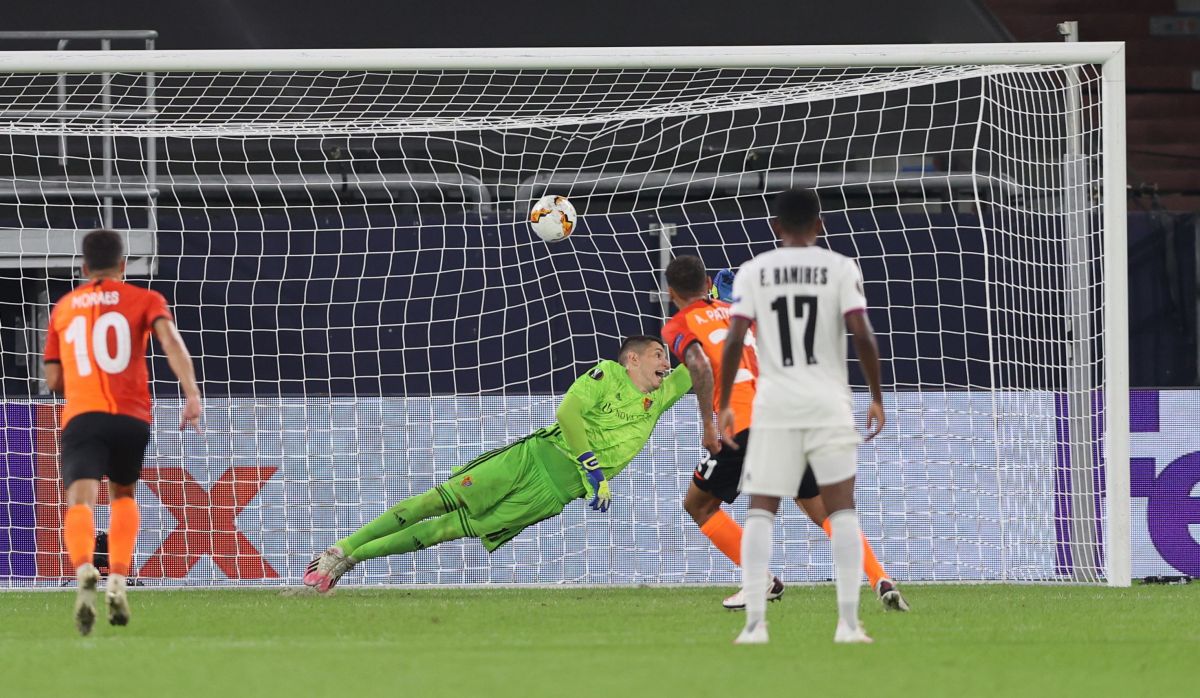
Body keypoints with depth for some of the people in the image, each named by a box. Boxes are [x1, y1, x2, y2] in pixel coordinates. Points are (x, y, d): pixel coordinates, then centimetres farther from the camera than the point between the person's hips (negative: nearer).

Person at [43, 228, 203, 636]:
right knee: (123, 495, 24)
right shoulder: (144, 300, 13)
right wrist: (192, 396, -15)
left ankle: (84, 571, -48)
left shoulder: (63, 309, 20)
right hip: (132, 416, 0)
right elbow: (171, 341, -7)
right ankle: (117, 583, 5)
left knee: (80, 500, -16)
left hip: (81, 416, 0)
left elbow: (53, 380, 23)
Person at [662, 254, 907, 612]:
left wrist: (708, 426, -13)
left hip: (745, 425, -5)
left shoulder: (679, 325, 6)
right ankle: (882, 581, -11)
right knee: (827, 513, 9)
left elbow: (700, 365, -13)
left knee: (698, 505, 17)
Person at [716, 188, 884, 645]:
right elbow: (862, 335, -7)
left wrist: (723, 406, 3)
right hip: (828, 402, -1)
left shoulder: (753, 272, 4)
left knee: (760, 511, 4)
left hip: (774, 403, 1)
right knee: (842, 509, 5)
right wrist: (877, 398, 2)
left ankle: (755, 621, -7)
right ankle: (848, 621, -3)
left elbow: (734, 340, -3)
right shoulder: (840, 268, 1)